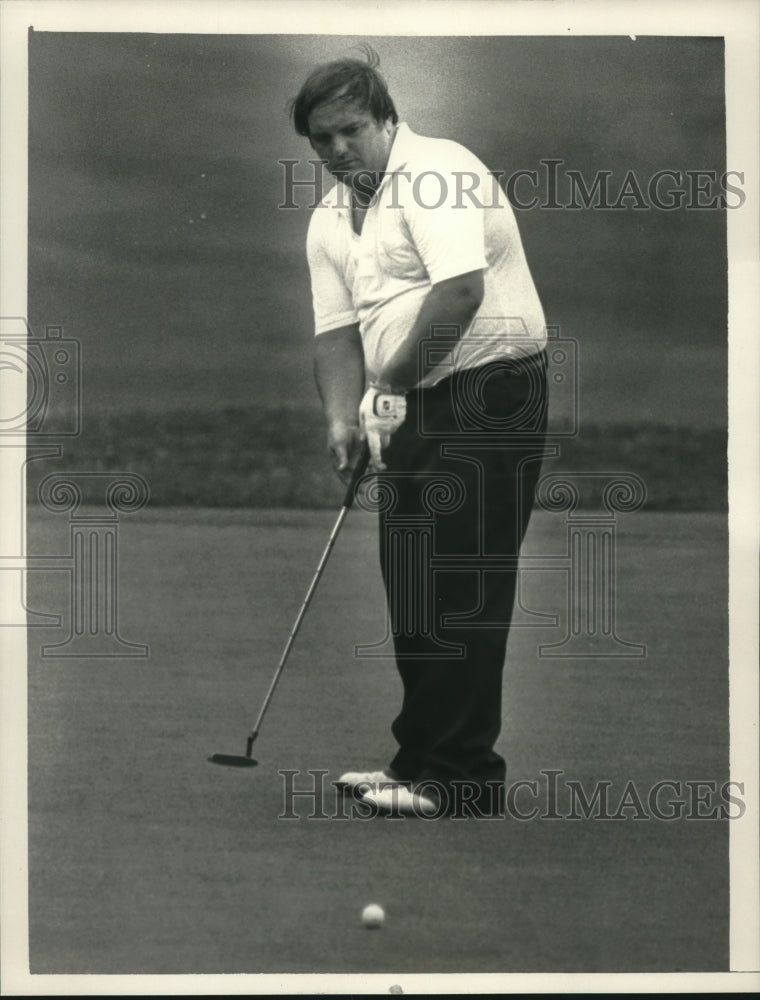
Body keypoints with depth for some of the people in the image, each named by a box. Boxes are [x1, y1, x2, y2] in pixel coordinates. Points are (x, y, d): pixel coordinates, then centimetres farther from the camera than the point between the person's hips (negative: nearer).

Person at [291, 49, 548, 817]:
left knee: (458, 593, -10)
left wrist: (392, 379, -16)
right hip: (417, 410, 9)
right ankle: (421, 760, 22)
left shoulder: (437, 173, -13)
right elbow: (337, 330, 11)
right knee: (412, 587, 12)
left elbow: (460, 290, -24)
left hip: (490, 391, -9)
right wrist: (342, 416, -6)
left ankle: (463, 779, -6)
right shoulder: (328, 221, 14)